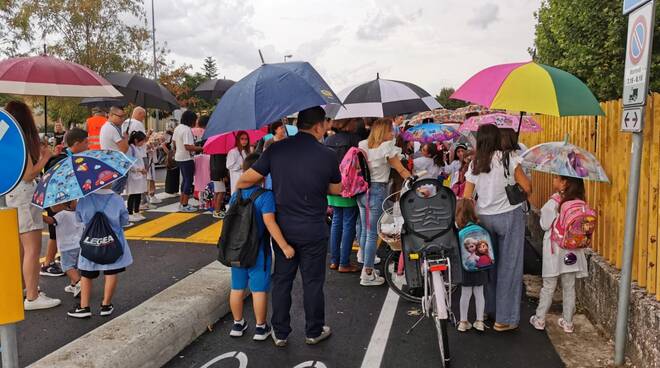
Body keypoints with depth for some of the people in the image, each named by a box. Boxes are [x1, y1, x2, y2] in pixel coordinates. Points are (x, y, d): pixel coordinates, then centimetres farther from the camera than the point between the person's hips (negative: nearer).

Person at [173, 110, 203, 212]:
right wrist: (201, 148, -25)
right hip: (186, 159, -10)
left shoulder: (177, 128, 8)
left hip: (178, 158, 10)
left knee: (185, 179, 19)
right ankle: (185, 205, 2)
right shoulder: (187, 130, -21)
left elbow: (174, 141, 19)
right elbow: (188, 147, -28)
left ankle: (181, 203, 24)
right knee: (188, 181, -1)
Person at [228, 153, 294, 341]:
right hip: (258, 251, -5)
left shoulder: (235, 196, 1)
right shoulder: (265, 196, -18)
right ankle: (260, 327, 17)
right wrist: (284, 246, -24)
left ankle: (238, 324, 30)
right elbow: (269, 222, -26)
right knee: (259, 289, 6)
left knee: (237, 288, 16)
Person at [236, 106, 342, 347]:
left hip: (283, 227, 2)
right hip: (313, 231, -2)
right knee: (312, 282, 12)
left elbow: (247, 179, -7)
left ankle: (280, 333, 25)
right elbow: (336, 190, 1)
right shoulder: (327, 155, -12)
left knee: (281, 280, 15)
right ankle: (314, 332, 27)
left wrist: (238, 186, 15)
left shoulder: (276, 149, -8)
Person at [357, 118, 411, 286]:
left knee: (364, 231, 15)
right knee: (373, 234, -2)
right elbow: (402, 170, -10)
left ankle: (366, 268, 25)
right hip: (377, 191, -7)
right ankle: (367, 274, 3)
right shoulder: (386, 147, -10)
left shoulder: (363, 145, 7)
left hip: (362, 191, 7)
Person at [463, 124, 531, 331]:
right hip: (509, 216, -4)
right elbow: (527, 188, -7)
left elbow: (466, 198, 3)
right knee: (509, 266, 3)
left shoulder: (474, 164, 3)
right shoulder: (508, 158, -8)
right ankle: (505, 319, 9)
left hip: (483, 218, 4)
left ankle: (489, 310, 28)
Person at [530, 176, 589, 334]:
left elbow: (545, 225, -9)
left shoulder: (553, 203, -16)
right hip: (571, 251, 3)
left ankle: (540, 319, 15)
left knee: (548, 286, 7)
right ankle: (567, 322, 20)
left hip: (554, 250, -3)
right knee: (569, 287, 12)